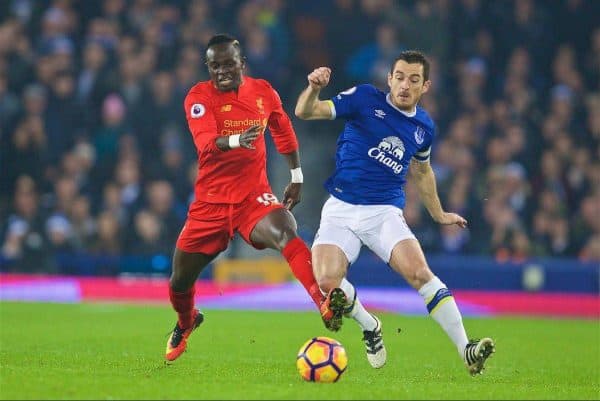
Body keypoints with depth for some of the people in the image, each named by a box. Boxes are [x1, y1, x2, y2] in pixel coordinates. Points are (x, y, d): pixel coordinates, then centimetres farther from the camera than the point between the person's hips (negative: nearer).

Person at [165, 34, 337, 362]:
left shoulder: (263, 92, 2)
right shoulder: (198, 97, -8)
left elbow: (284, 132, 21)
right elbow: (206, 142, -26)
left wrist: (296, 176, 23)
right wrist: (236, 140, -46)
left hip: (254, 198, 0)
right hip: (210, 202, 0)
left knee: (284, 232, -34)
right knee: (180, 281, 9)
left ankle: (326, 305, -48)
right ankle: (186, 323, 45)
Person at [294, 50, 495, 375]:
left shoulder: (424, 126, 10)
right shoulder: (365, 99, -2)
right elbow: (305, 112, -8)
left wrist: (438, 213, 37)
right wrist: (314, 89, -29)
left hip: (385, 213, 1)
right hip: (340, 210, -1)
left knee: (419, 273, -24)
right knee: (327, 281, -24)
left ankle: (467, 350, -21)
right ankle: (369, 327, 8)